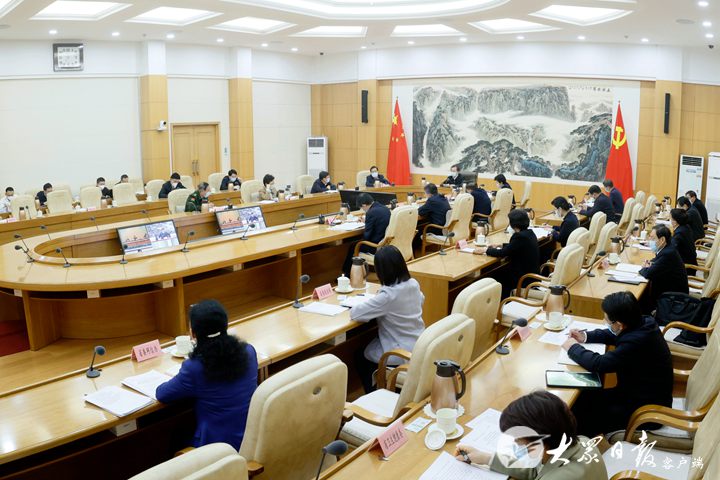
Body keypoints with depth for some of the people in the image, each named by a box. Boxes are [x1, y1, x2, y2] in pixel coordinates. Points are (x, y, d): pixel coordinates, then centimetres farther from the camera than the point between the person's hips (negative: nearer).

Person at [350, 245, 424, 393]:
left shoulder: (387, 295, -26)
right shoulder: (413, 284, -4)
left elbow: (355, 313, -23)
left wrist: (371, 301, -2)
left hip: (403, 353, -7)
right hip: (420, 345, 7)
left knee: (360, 355, 19)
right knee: (370, 343, 29)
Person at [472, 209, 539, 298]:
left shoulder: (520, 236, -24)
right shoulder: (529, 233, 4)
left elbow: (503, 253, -20)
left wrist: (485, 250, -9)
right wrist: (501, 245, 17)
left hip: (526, 278, -8)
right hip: (532, 272, 8)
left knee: (498, 277, 8)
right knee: (500, 273, 17)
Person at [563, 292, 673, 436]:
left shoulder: (636, 342, -34)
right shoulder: (643, 324, -7)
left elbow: (598, 364, -29)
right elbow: (612, 335, 14)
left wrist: (573, 348, -13)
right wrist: (586, 336, 3)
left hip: (648, 409, -9)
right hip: (642, 392, 9)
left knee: (584, 416, -7)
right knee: (584, 397, 7)